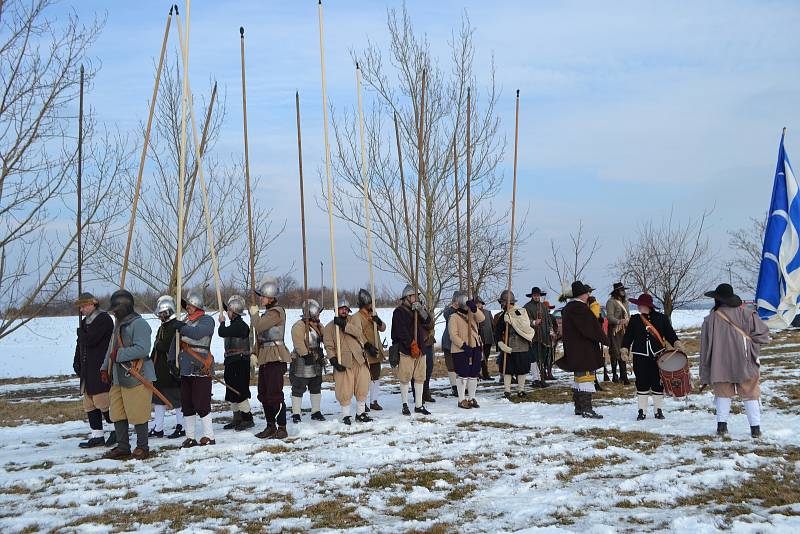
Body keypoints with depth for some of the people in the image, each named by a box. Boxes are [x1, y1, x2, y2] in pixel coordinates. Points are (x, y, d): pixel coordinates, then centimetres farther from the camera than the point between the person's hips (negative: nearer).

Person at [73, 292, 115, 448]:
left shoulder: (104, 319, -11)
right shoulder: (85, 321, 18)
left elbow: (90, 340, -20)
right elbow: (80, 344, 22)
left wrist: (80, 332, 0)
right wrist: (77, 363, 11)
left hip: (101, 370, -9)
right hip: (88, 370, 9)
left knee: (102, 401, -9)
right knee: (89, 404, 8)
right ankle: (97, 436, 13)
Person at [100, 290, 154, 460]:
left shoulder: (138, 324, -12)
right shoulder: (119, 325, 19)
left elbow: (142, 349, -24)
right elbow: (112, 349, 24)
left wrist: (119, 355, -20)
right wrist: (105, 368, 14)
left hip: (137, 377, -9)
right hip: (118, 378, 9)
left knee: (137, 414, -2)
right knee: (118, 414, 11)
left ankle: (142, 447, 11)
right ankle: (123, 447, 21)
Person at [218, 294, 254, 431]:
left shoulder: (240, 325, -18)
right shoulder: (235, 325, 13)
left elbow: (222, 332, -25)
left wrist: (222, 322, -6)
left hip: (239, 362, -10)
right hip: (232, 363, 10)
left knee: (240, 393, -6)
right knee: (232, 393, 15)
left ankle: (247, 419, 1)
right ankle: (237, 419, 24)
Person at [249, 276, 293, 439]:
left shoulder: (277, 312, -12)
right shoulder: (267, 313, 19)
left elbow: (259, 326, -24)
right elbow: (259, 337, 23)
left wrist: (254, 314, -5)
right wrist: (254, 354, 12)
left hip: (276, 358, -10)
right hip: (264, 357, 10)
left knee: (275, 395, -9)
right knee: (264, 395, 13)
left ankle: (282, 429, -3)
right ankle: (270, 427, 22)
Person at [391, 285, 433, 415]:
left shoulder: (418, 310, 16)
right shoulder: (399, 312, -5)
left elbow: (428, 322, 3)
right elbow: (401, 331, -13)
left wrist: (421, 310, -12)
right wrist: (412, 345, -17)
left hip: (420, 349, 6)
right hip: (406, 350, -6)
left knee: (420, 378, 8)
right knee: (405, 378, -1)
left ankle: (419, 405, 15)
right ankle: (405, 405, 9)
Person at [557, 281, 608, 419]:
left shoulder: (568, 308, 13)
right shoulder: (580, 308, -18)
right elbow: (592, 328, -19)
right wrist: (604, 340, -9)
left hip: (573, 350, 10)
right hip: (584, 350, -10)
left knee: (578, 378, 16)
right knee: (586, 377, -8)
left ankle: (578, 407, 21)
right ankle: (586, 409, -8)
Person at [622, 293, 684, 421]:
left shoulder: (661, 318, 3)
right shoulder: (634, 320, 5)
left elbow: (670, 334, 5)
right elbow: (628, 336, 6)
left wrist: (677, 344, -10)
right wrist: (624, 349, -6)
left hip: (658, 356, -1)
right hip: (640, 357, 1)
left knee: (658, 384, 4)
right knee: (642, 384, 2)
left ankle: (658, 410, 16)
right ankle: (642, 411, 11)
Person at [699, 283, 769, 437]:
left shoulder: (710, 319, -5)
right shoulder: (746, 314, -5)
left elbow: (705, 349, -1)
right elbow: (763, 335, -9)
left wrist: (705, 376, 6)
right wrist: (748, 339, 8)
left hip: (720, 366, 0)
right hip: (746, 364, 0)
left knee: (723, 393, 16)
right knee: (751, 394, 11)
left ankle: (722, 425, 8)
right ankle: (755, 427, 9)